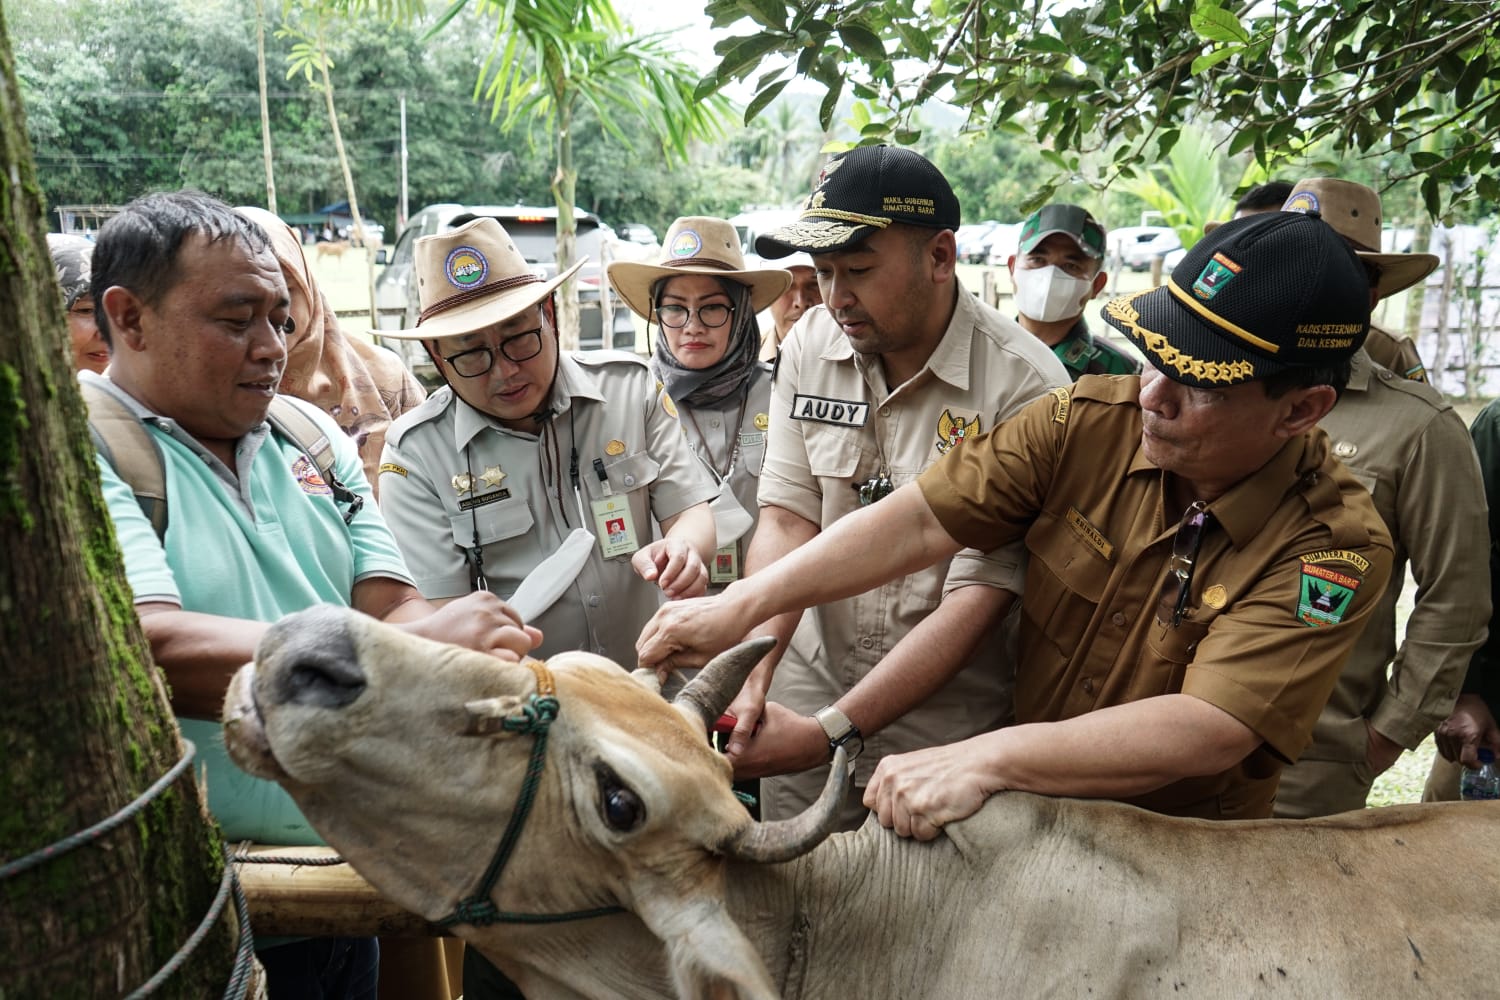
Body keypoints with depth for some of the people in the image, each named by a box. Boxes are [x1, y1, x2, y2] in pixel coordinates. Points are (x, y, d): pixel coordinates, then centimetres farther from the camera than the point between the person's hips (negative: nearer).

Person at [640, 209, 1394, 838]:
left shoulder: (1335, 546, -18)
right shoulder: (1088, 423, -10)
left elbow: (1209, 731, -28)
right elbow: (922, 521, -14)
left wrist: (987, 759, -38)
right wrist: (741, 607, -22)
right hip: (1022, 812, 2)